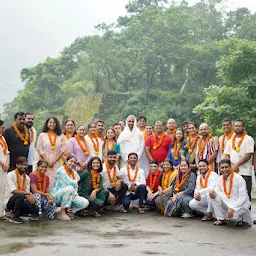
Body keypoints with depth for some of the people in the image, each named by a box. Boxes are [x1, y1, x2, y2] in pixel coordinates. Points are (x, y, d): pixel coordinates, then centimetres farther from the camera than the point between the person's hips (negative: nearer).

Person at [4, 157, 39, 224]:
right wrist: (29, 193, -29)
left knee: (36, 208, -19)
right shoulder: (10, 175, -12)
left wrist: (30, 198, -23)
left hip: (20, 201, 5)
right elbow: (13, 191, -23)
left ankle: (17, 212, 8)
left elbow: (27, 193, 2)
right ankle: (13, 216, -15)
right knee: (21, 195, -36)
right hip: (9, 201, -5)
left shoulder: (27, 178, 6)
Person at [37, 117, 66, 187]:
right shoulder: (42, 135, 7)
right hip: (45, 163, -1)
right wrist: (47, 162, -7)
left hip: (57, 163, 1)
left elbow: (63, 150, 4)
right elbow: (39, 149, 1)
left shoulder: (60, 136, 9)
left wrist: (54, 161, -6)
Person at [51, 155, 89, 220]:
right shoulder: (61, 170, -14)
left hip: (70, 197, 6)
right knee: (70, 188, -37)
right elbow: (70, 183, -24)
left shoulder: (74, 173, 10)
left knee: (85, 203, -14)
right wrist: (77, 180, -3)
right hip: (56, 196, -6)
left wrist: (75, 194, -17)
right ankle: (62, 213, -24)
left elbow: (76, 187, 4)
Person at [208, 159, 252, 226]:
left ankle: (239, 218, 5)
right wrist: (211, 192, -20)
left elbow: (243, 198, -20)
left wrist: (232, 208, -30)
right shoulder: (220, 179, 0)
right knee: (213, 195, -16)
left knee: (232, 215, -34)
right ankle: (221, 219, -5)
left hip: (240, 204, -5)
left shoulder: (238, 178, -17)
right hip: (227, 203, 5)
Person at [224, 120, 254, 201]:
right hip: (232, 171, 5)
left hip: (245, 172, -5)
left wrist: (236, 165, -12)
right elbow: (227, 155, 14)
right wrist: (232, 166, -4)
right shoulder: (230, 141, 17)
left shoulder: (248, 139, 0)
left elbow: (248, 155, -8)